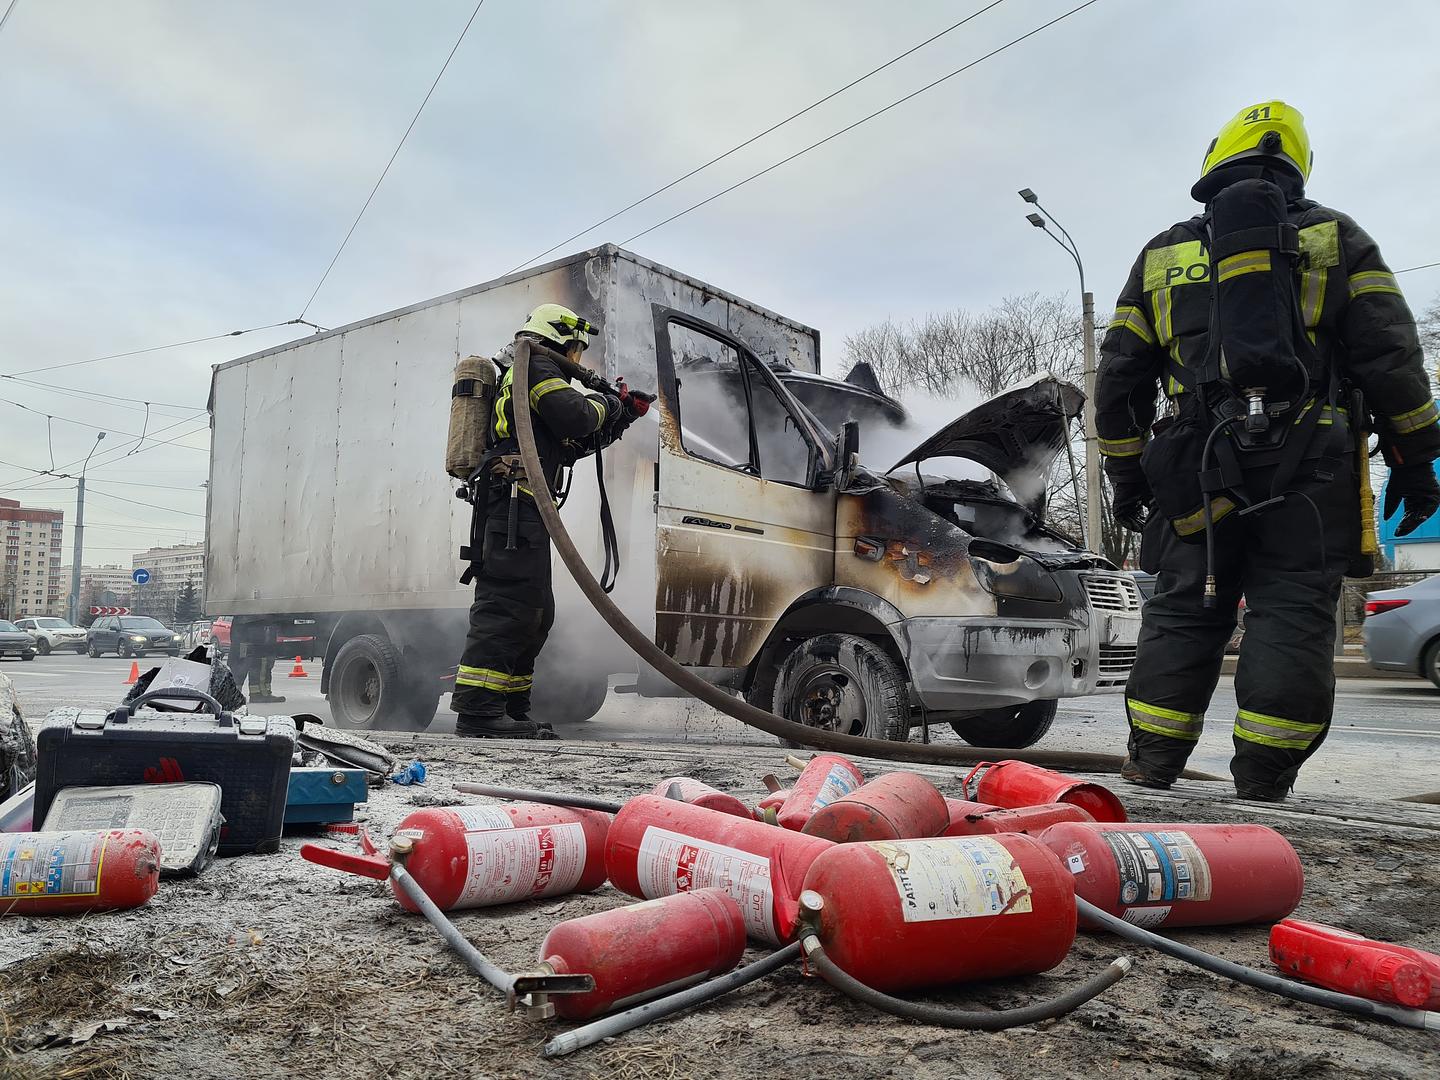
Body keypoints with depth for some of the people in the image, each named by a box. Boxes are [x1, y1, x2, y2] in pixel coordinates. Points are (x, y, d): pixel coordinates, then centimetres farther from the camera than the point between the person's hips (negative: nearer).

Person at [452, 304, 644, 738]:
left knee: (535, 612, 10)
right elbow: (574, 418, -16)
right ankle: (478, 709, -19)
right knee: (511, 603, -16)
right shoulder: (537, 365, 1)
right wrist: (601, 403, 5)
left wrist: (621, 417, 29)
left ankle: (510, 710, 11)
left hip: (509, 510, 11)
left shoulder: (518, 376, 34)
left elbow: (570, 447, 32)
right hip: (517, 503, -11)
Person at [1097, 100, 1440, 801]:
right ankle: (1262, 781, -1)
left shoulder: (1161, 256, 15)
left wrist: (1125, 474, 17)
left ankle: (1152, 764, 8)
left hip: (1197, 474, 2)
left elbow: (1120, 375, 12)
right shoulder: (1337, 239, 12)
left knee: (1183, 612, 6)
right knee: (1291, 614, 0)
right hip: (1309, 473, -1)